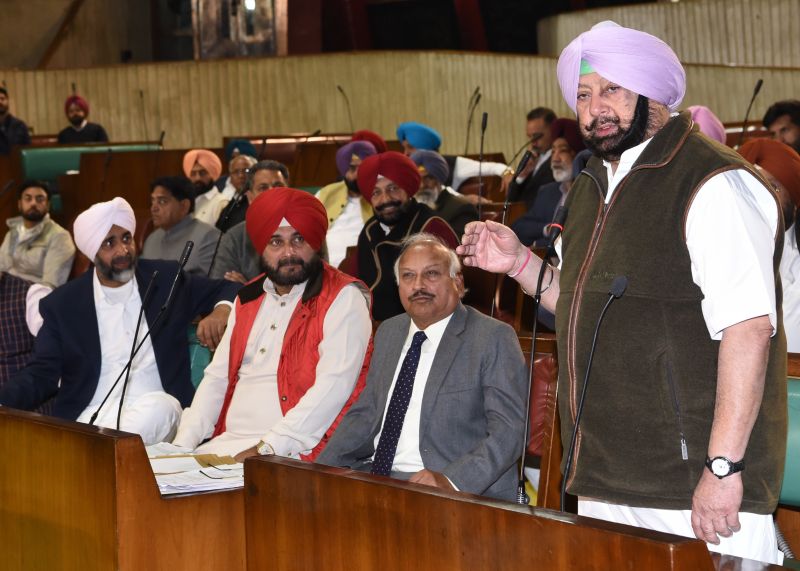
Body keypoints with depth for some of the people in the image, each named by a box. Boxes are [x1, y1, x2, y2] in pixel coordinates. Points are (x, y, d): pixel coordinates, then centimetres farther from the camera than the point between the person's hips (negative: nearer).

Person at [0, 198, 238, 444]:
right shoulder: (63, 303, 8)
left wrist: (222, 311, -6)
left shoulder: (166, 279, 9)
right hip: (91, 418, -2)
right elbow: (41, 374, 8)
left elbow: (226, 290, 19)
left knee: (158, 406, -35)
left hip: (156, 413, 3)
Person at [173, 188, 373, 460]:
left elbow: (333, 386, -15)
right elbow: (218, 377, 18)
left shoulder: (344, 298, -4)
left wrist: (266, 447, -21)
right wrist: (183, 445, 2)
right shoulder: (248, 299, 19)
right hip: (228, 442, 6)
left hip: (295, 449, -6)